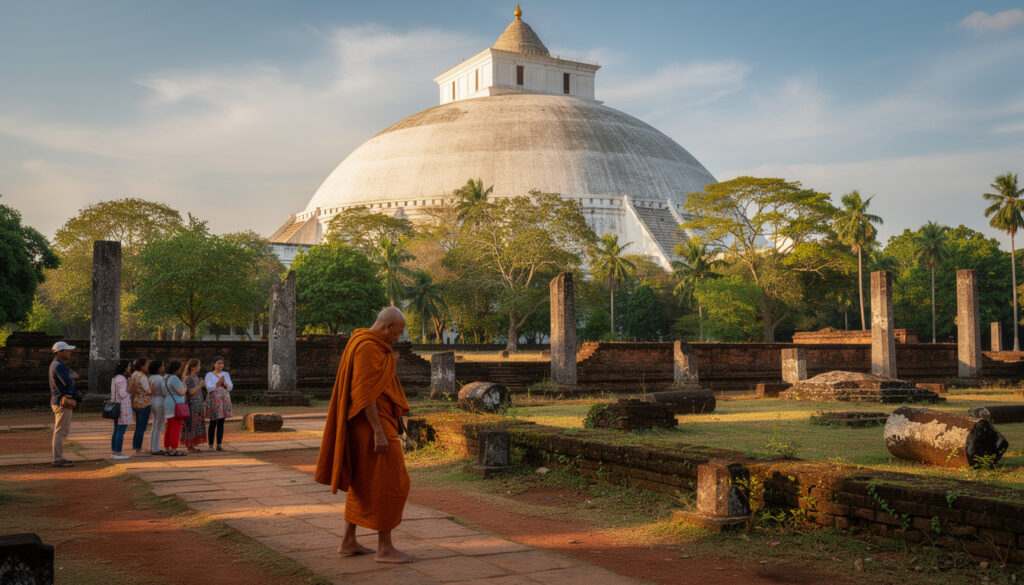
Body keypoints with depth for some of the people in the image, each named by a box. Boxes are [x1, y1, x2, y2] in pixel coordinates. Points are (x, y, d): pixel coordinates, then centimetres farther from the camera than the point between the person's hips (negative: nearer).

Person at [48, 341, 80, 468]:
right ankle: (58, 459, 0)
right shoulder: (58, 366, -17)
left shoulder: (56, 364, 16)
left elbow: (76, 376, 15)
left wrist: (71, 376, -7)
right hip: (63, 403, -10)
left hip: (57, 402, 10)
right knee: (61, 431, -4)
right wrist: (72, 379, -5)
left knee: (64, 431, 17)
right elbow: (68, 382, -27)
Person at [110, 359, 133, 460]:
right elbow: (123, 394, -20)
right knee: (121, 431, -6)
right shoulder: (122, 379, -16)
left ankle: (113, 452, 15)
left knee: (116, 431, 12)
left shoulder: (115, 378, 14)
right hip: (123, 408, -10)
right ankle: (118, 453, -4)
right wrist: (129, 385, -9)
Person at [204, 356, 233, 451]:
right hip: (213, 400, -3)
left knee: (221, 423, 4)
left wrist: (224, 384, -19)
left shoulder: (226, 374, 9)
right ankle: (210, 445, 3)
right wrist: (218, 383, -24)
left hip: (224, 400, 3)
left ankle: (219, 445, 7)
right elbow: (209, 388, -11)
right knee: (213, 423, -4)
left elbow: (230, 387, 0)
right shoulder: (209, 375, -2)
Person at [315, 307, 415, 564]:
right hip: (372, 423, -11)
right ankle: (385, 548, -1)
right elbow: (365, 392, -24)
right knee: (389, 483, -6)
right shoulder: (368, 347, -19)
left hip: (365, 422, 11)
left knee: (363, 482, 15)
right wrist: (378, 432, -25)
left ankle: (348, 542, 20)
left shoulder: (362, 343, 15)